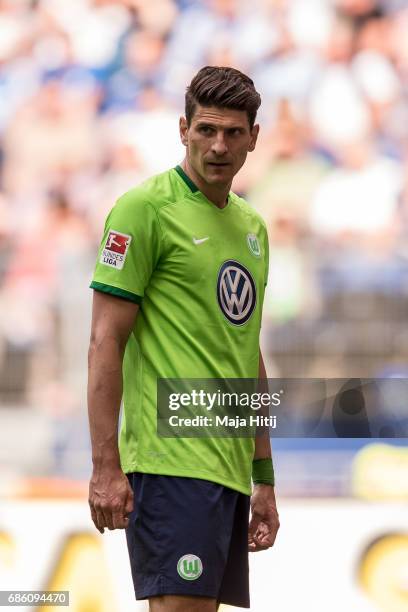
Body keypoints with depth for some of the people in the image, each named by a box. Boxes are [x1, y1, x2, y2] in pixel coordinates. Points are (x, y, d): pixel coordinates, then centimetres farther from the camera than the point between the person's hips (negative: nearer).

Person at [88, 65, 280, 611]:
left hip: (231, 467, 8)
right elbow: (106, 341, -9)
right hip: (173, 460, -8)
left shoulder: (252, 225, 18)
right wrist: (106, 467, -15)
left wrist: (264, 476, 20)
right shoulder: (146, 208, -5)